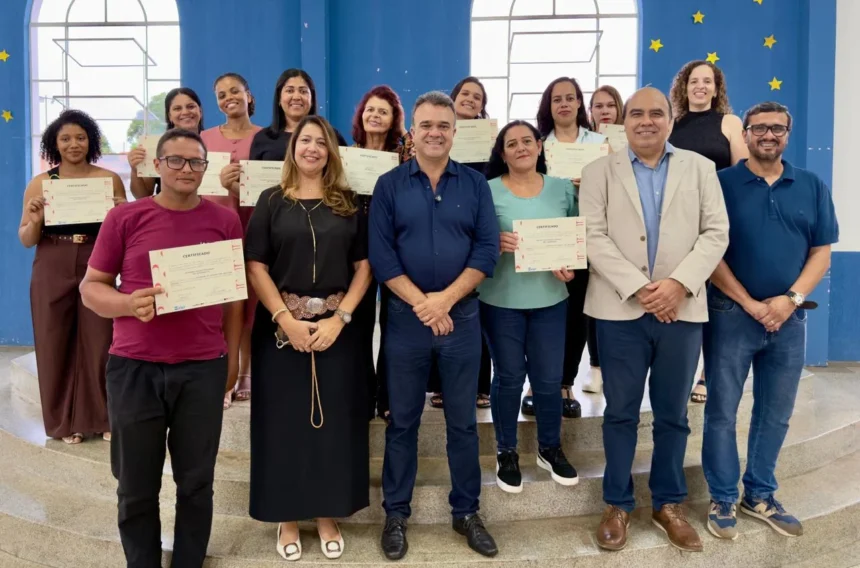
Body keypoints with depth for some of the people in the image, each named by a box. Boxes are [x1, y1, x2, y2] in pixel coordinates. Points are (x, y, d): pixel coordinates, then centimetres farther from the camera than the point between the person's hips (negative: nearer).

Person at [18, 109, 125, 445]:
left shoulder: (110, 179, 2)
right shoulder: (40, 183, 5)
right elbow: (26, 241, 6)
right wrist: (35, 220, -13)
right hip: (52, 274, 1)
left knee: (100, 343, 0)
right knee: (56, 344, 6)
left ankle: (105, 416, 15)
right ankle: (65, 421, 19)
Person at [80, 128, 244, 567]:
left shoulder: (225, 221, 4)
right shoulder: (124, 218, 1)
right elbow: (90, 287, 3)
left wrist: (232, 356, 7)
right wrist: (129, 304, -17)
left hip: (203, 368, 0)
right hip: (134, 367, 0)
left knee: (196, 483, 10)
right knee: (136, 486, 11)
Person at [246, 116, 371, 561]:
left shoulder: (349, 204, 6)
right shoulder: (271, 201, 4)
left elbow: (364, 266, 2)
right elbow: (256, 266, -2)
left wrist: (340, 319, -10)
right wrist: (286, 319, -14)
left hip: (337, 327, 1)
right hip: (281, 327, -1)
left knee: (334, 420, 7)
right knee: (284, 420, 6)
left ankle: (327, 514, 24)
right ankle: (287, 517, 22)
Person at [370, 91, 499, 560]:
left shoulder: (475, 184, 5)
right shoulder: (390, 185, 2)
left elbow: (488, 249, -3)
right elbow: (380, 254, -5)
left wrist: (445, 298, -13)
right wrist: (421, 303, -13)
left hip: (462, 315, 1)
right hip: (405, 317, -1)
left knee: (463, 421, 11)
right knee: (402, 421, 10)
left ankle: (467, 512, 27)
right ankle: (396, 513, 25)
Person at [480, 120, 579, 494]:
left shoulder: (562, 188, 5)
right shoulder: (488, 190, -4)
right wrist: (495, 242, -23)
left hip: (550, 298, 2)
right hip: (500, 300, -2)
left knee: (549, 379, 9)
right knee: (508, 378, 8)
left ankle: (550, 449, 31)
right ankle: (506, 452, 27)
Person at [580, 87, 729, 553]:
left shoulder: (700, 168, 9)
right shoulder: (600, 171, 4)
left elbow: (716, 233, 2)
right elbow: (594, 237, -6)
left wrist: (679, 283, -13)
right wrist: (638, 287, -15)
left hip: (682, 308, 2)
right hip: (621, 309, -1)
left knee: (673, 414, 11)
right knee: (620, 412, 7)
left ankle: (668, 503, 27)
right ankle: (617, 504, 22)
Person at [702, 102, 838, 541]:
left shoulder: (813, 187, 8)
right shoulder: (722, 184, -2)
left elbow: (821, 252, 6)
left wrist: (791, 299, -10)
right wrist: (750, 304, -12)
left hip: (789, 318, 4)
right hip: (731, 314, -3)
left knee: (775, 414, 12)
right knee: (722, 411, 3)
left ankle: (760, 496, 28)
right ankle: (723, 499, 17)